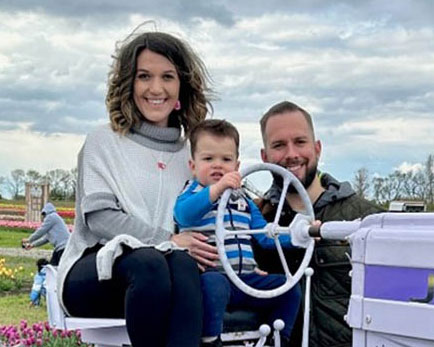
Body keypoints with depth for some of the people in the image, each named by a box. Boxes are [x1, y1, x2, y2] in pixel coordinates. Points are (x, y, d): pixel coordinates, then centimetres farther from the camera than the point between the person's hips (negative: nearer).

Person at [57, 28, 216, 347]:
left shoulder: (192, 152, 18)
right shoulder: (104, 142, 9)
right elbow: (99, 216, -4)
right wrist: (167, 240, -16)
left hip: (167, 269, 3)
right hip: (94, 268, -2)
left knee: (183, 262, -35)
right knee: (148, 261, -38)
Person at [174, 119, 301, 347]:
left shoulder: (244, 202, 24)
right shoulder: (193, 194, 4)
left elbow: (265, 235, 21)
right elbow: (183, 215, -21)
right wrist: (217, 189, -32)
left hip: (246, 279, 6)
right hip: (212, 274, -6)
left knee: (289, 287, -5)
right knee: (214, 283, -38)